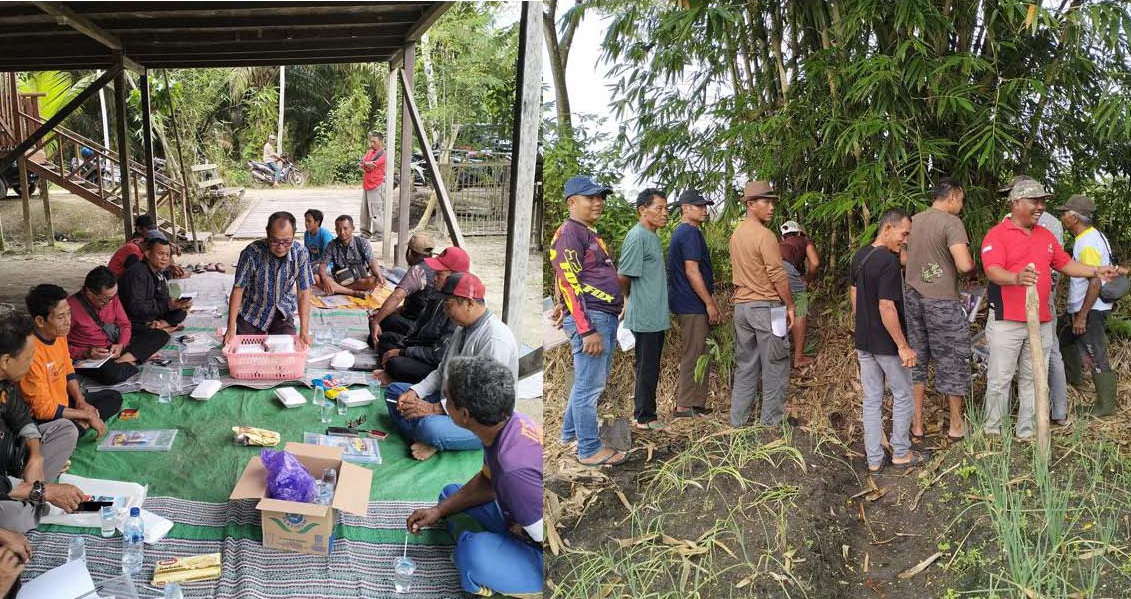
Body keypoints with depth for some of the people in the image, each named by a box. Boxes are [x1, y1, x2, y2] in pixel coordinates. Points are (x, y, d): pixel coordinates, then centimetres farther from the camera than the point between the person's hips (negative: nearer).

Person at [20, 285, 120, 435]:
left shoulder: (60, 335, -2)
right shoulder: (32, 352, -28)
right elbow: (43, 409, -24)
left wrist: (81, 401, -1)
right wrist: (87, 414, -17)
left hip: (64, 402, 10)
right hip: (43, 417, -10)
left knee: (114, 397, 10)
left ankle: (82, 424, -9)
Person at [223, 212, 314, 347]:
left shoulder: (301, 254, -19)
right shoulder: (252, 252, -26)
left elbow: (303, 293, -16)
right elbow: (238, 289, -19)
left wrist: (304, 332, -23)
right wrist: (231, 329, -21)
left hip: (282, 313, 1)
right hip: (252, 313, -1)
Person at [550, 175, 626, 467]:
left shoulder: (591, 233, 20)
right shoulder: (568, 233, -11)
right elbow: (569, 283, -17)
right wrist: (587, 330, -21)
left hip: (607, 317, 10)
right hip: (589, 319, -10)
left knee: (592, 381, 18)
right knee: (589, 386, -4)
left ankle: (570, 433, 30)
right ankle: (589, 450, 2)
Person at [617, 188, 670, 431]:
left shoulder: (653, 237, 14)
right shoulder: (637, 237, -17)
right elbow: (623, 276, -15)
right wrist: (631, 298, 2)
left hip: (656, 315, 9)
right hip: (645, 316, -9)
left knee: (651, 367, 15)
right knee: (647, 368, -2)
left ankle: (645, 413, 24)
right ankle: (645, 418, 7)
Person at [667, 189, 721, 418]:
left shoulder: (680, 233, 19)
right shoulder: (690, 233, -14)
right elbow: (692, 271, -20)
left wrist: (712, 304, 23)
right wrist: (710, 304, -16)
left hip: (686, 304, 11)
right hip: (693, 306, -11)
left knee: (696, 356, 15)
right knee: (693, 356, -6)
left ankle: (695, 403, 20)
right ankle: (686, 406, -1)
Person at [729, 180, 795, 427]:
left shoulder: (736, 234, 11)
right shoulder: (765, 235, -15)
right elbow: (778, 276, -16)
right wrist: (790, 306, -7)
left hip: (741, 305, 8)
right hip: (766, 307, -8)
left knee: (745, 364, 13)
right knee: (775, 365, 2)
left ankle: (738, 418, 16)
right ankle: (772, 420, 6)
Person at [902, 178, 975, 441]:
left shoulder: (912, 221, 7)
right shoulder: (951, 222, -14)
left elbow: (903, 257, 19)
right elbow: (964, 264, -23)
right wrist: (971, 264, -2)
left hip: (913, 298, 6)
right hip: (942, 301, -6)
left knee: (916, 360, 13)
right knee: (952, 361, 8)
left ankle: (917, 424, 18)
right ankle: (956, 425, 19)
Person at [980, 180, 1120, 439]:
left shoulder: (1046, 235, 16)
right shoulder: (997, 234, -8)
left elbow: (1065, 263, 20)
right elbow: (993, 271, -21)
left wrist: (1096, 271, 5)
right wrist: (1016, 278, -41)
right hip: (1006, 321, -6)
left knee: (1033, 379, 11)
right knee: (1000, 379, -1)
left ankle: (1027, 432, 19)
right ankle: (992, 432, 9)